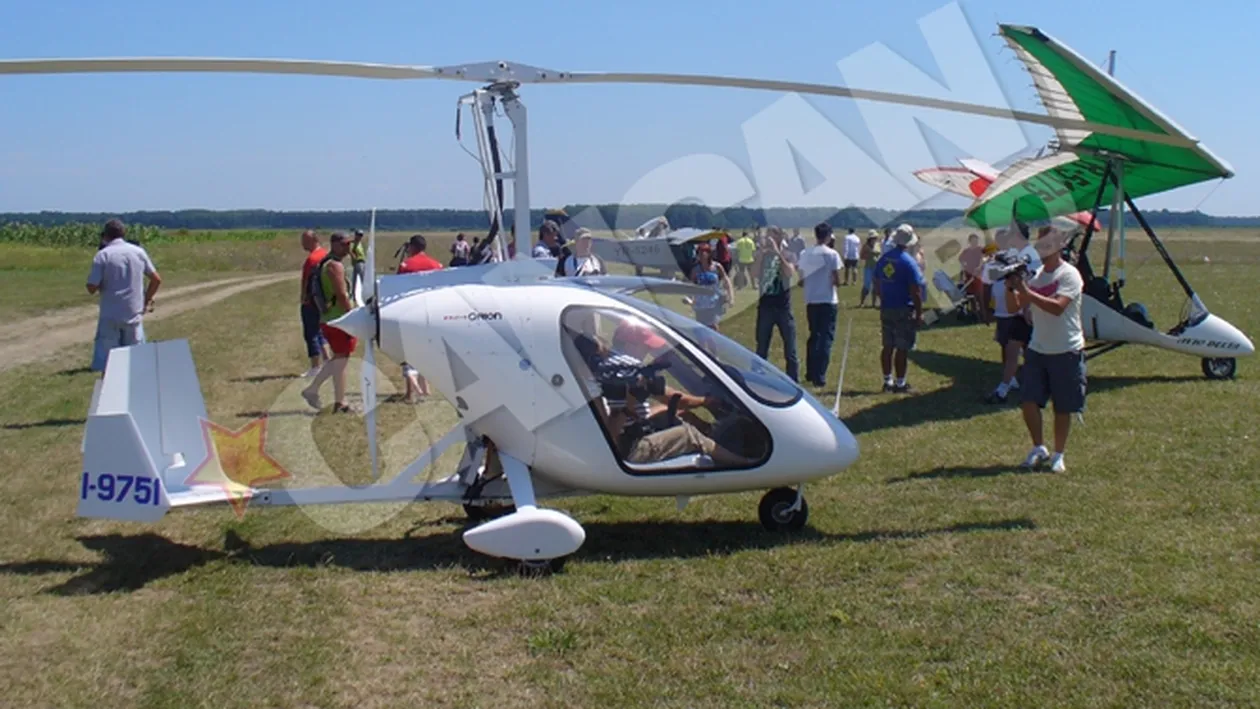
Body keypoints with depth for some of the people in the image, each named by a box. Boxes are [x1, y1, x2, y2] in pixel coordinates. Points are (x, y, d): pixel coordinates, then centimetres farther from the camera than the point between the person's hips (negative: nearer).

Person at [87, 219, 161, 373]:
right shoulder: (139, 252, 4)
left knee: (106, 364, -1)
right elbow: (157, 280, 11)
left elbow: (92, 288, -10)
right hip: (134, 314, 3)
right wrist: (146, 301, 20)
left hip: (110, 316, -3)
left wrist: (102, 283, 10)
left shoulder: (103, 255, -7)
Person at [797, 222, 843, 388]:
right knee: (826, 338, 0)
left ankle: (810, 373, 22)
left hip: (811, 301, 5)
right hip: (828, 301, -5)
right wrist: (836, 281, 9)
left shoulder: (805, 254, 4)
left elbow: (802, 278, 7)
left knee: (813, 336, 17)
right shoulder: (832, 254, -10)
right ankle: (819, 376, -5)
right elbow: (836, 280, -12)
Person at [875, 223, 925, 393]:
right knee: (902, 348, -1)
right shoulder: (909, 262, -15)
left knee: (887, 346, 12)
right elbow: (915, 291, -15)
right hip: (904, 310, -6)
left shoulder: (883, 259, 5)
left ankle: (887, 381, 17)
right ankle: (900, 383, 3)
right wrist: (919, 314, -9)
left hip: (886, 309, 6)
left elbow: (877, 284, 13)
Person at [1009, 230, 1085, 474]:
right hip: (1037, 349, 5)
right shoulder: (1034, 274, 7)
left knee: (1063, 407, 5)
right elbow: (1016, 307, 4)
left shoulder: (1069, 275, -12)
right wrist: (1011, 288, -15)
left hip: (1066, 351, -5)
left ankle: (1058, 455, 18)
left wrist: (1026, 291, -29)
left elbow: (1057, 307, -27)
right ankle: (1039, 448, 16)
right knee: (1029, 401, -2)